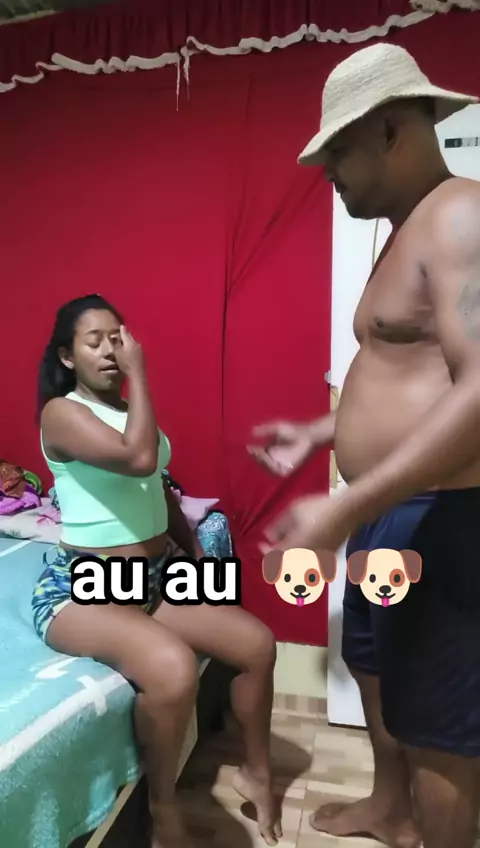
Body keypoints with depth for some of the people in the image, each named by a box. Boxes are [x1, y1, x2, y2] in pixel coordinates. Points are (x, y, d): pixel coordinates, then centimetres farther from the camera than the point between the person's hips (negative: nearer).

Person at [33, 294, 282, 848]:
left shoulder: (128, 408, 12)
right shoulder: (61, 412, -13)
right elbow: (139, 459, -31)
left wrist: (196, 554, 11)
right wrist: (139, 372, -20)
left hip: (155, 577, 8)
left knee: (258, 643, -1)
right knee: (174, 668, -34)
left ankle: (256, 772, 24)